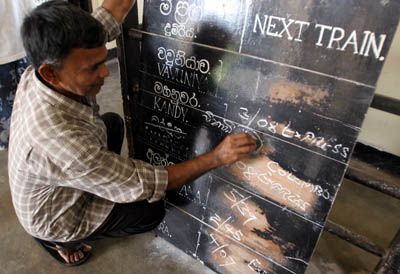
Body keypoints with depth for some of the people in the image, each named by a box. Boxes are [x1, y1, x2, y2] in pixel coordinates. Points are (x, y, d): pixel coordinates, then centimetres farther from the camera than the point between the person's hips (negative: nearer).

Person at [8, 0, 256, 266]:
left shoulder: (46, 67, -24)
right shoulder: (59, 139, -45)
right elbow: (144, 186, -34)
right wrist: (217, 157, -31)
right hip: (55, 220, -6)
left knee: (112, 123, 13)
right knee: (152, 210, 1)